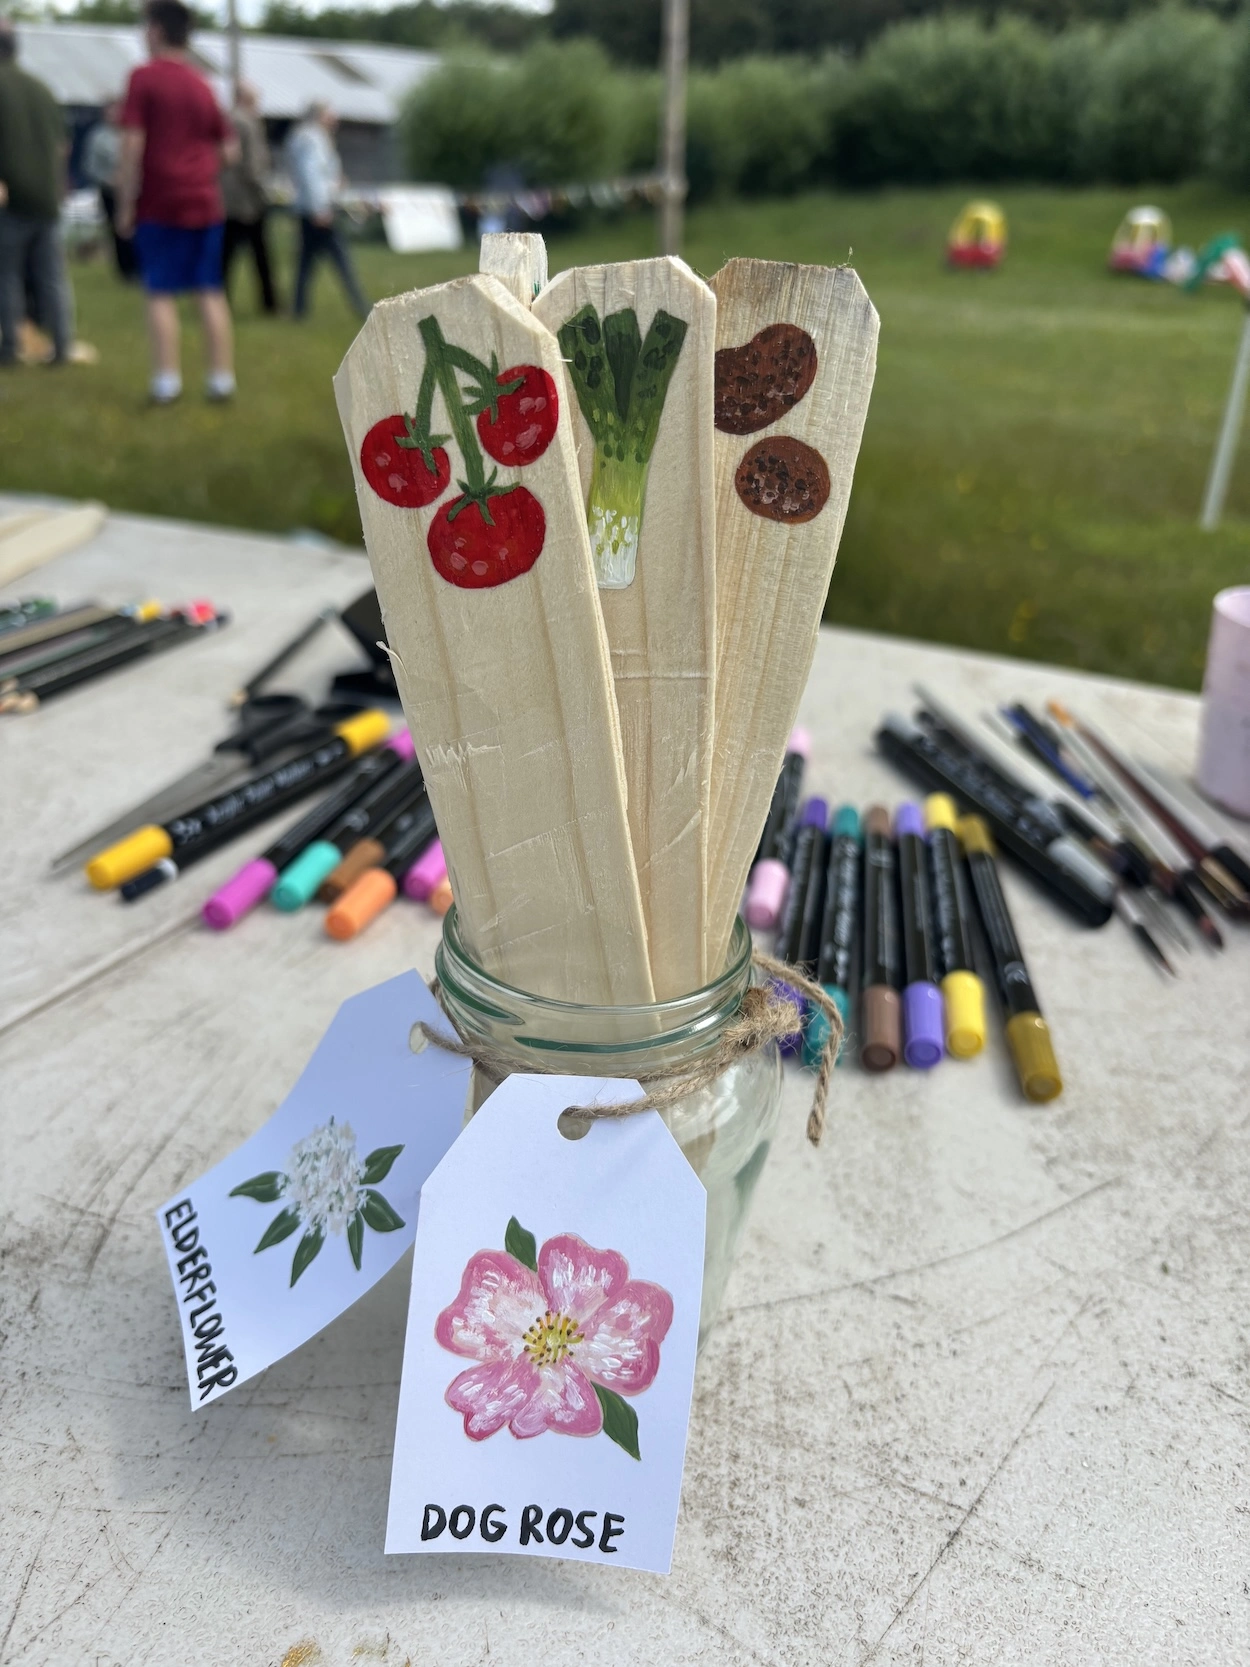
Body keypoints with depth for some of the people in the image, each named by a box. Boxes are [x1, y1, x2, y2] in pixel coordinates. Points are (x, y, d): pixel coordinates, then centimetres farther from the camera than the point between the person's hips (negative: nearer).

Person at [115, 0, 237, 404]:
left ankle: (167, 382, -4)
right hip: (205, 202, 4)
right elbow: (229, 150, 14)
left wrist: (126, 204, -7)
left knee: (161, 294, 0)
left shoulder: (144, 77, -4)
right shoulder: (202, 84, 12)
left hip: (160, 203, -4)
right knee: (211, 292, 5)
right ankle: (222, 378, 3)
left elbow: (133, 143, -10)